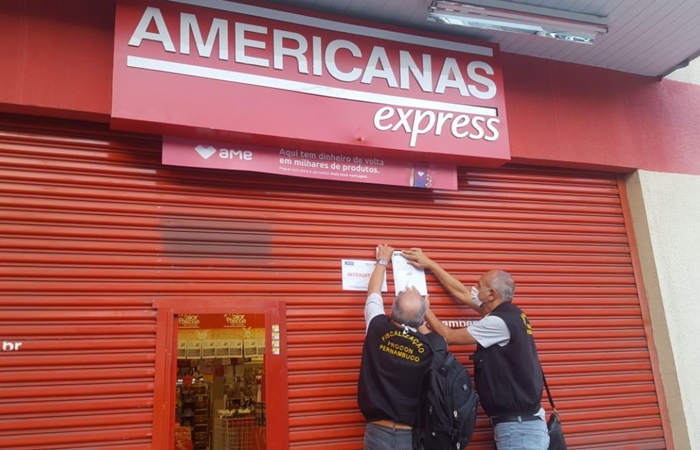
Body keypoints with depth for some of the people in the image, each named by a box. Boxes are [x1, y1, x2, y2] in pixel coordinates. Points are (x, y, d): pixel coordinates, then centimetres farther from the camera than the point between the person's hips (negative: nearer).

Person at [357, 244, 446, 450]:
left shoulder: (378, 329, -12)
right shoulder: (433, 346, -14)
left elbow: (373, 293, 8)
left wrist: (383, 261, 22)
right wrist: (420, 311, 17)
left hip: (379, 432, 0)